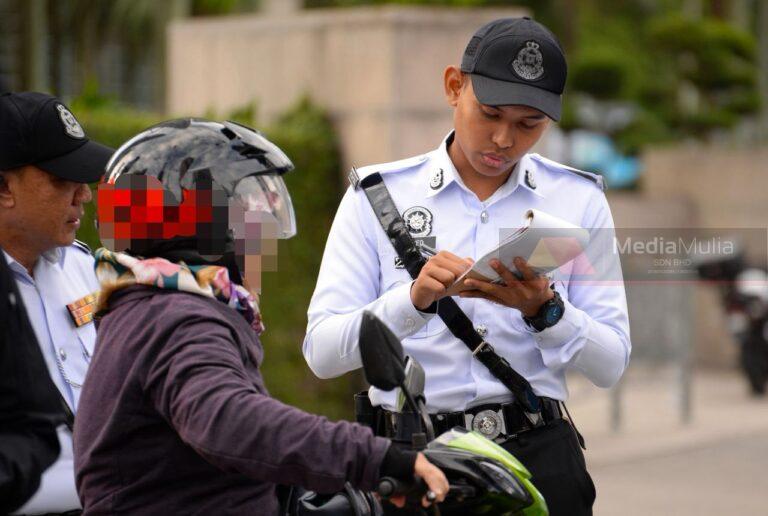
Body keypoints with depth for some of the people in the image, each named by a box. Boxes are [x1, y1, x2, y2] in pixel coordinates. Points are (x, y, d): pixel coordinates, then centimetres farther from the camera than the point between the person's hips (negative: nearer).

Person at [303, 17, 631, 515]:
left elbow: (611, 363, 6)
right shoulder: (377, 195, 6)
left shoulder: (578, 198, 10)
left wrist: (544, 309, -12)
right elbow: (322, 352, -2)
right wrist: (414, 300, -18)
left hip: (538, 456, 1)